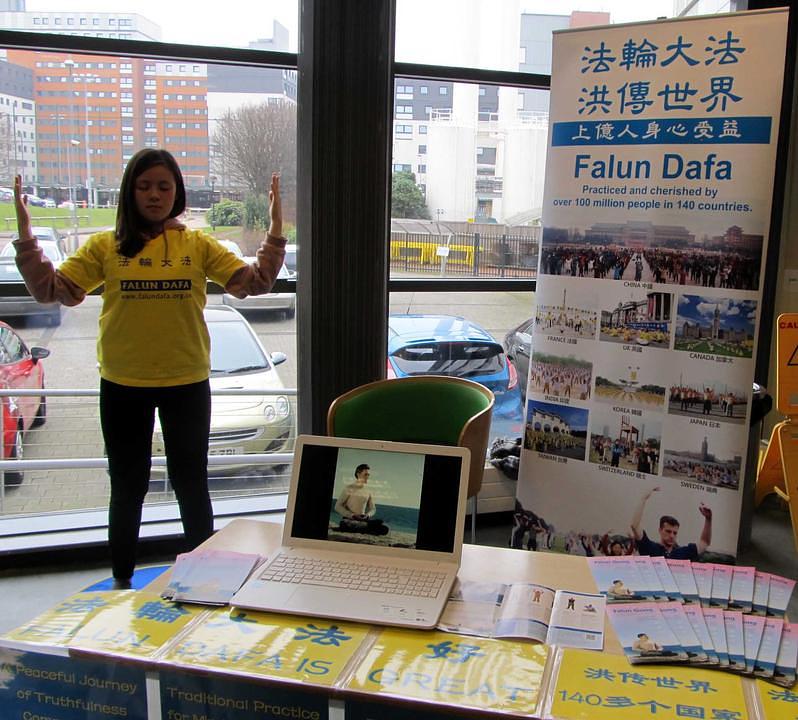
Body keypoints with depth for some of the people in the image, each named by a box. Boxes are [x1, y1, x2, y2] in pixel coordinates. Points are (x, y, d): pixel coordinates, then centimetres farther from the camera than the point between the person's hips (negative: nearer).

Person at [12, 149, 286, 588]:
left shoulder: (198, 245, 0)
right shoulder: (104, 246, 0)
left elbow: (254, 283, -6)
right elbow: (51, 290, -5)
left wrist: (274, 234, -17)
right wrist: (26, 238, -16)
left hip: (187, 384, 0)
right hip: (122, 386, 0)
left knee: (191, 485, 12)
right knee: (128, 486, 15)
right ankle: (122, 579, 33)